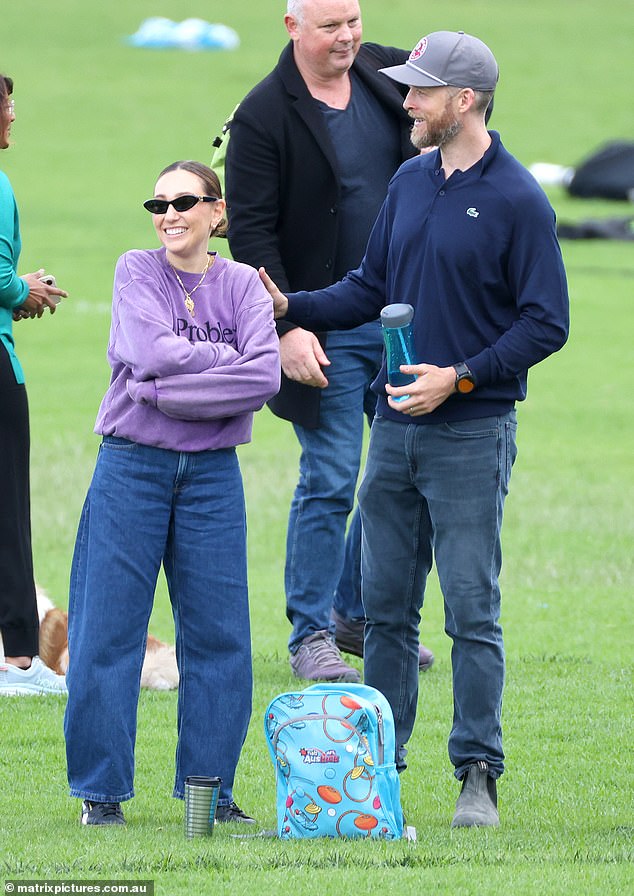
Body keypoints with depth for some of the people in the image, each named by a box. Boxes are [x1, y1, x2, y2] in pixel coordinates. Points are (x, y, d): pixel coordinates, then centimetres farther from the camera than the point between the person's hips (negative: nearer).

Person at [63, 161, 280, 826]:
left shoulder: (243, 285, 4)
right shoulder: (136, 273, 0)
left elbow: (264, 379, -11)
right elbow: (152, 352, -17)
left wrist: (165, 392, -16)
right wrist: (227, 359, -9)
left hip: (212, 473, 2)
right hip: (131, 466, -2)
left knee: (218, 634, 3)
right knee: (109, 631, -1)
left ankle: (211, 789, 13)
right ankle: (100, 790, 7)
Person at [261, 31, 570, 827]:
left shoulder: (517, 200, -9)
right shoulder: (410, 183, 11)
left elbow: (546, 323, -10)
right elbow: (373, 287, 18)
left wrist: (459, 377, -17)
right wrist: (291, 307, 4)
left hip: (471, 432, -7)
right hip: (395, 428, 7)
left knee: (472, 612, -5)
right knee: (385, 605, 9)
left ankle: (478, 775, -1)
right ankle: (378, 762, 16)